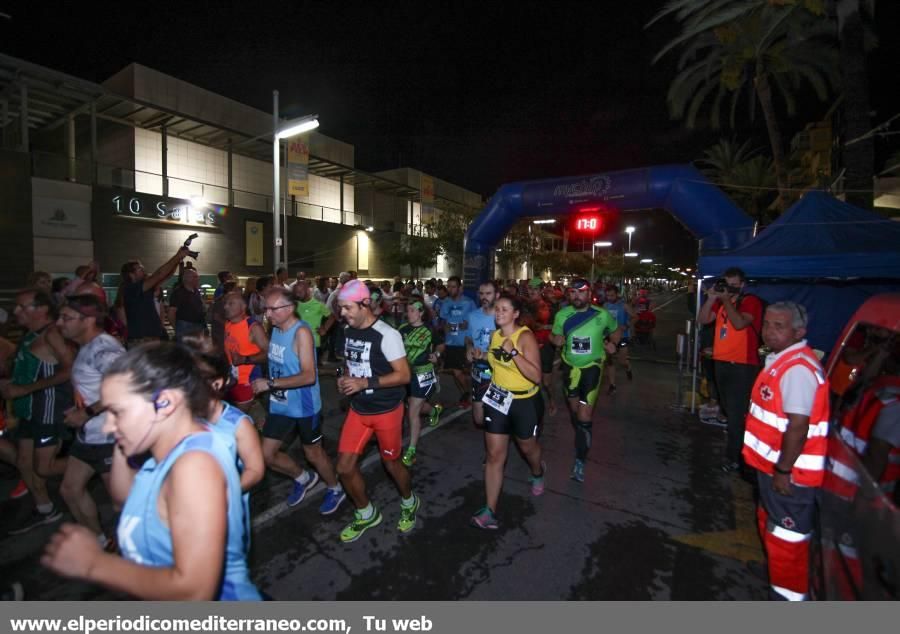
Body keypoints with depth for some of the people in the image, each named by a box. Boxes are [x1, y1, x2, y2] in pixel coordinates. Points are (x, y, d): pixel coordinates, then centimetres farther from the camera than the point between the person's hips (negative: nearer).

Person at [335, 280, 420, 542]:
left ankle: (409, 503, 44)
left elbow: (404, 375, -21)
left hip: (386, 410, -6)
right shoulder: (348, 331, 1)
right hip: (358, 409, 6)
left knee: (391, 463, 12)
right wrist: (346, 378, -5)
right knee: (345, 467, 6)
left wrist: (365, 383, -28)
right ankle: (366, 514, 32)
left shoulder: (386, 335, -21)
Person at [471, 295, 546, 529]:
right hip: (498, 399, 5)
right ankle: (490, 511, 11)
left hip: (525, 402, -4)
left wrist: (513, 353, -34)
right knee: (494, 455, 3)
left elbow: (536, 376, -28)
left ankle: (537, 473, 56)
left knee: (527, 447, 21)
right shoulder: (494, 335, 1)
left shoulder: (525, 336, -20)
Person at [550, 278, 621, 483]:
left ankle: (580, 460, 7)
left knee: (585, 417, -7)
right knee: (574, 410, 20)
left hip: (592, 368, -3)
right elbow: (554, 336, 5)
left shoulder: (602, 315, -11)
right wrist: (556, 339, -18)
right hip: (570, 367, 3)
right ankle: (582, 441, 47)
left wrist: (612, 344, -9)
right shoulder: (562, 315, -8)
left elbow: (616, 330, 9)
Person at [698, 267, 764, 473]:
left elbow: (739, 323, -22)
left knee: (737, 412, -4)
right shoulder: (721, 301, 12)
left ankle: (734, 457, 4)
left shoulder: (751, 301, -7)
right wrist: (711, 299, -8)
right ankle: (738, 446, 35)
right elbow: (703, 319, 2)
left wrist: (726, 300, -17)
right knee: (727, 408, 18)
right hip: (721, 362, 7)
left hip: (743, 365, -7)